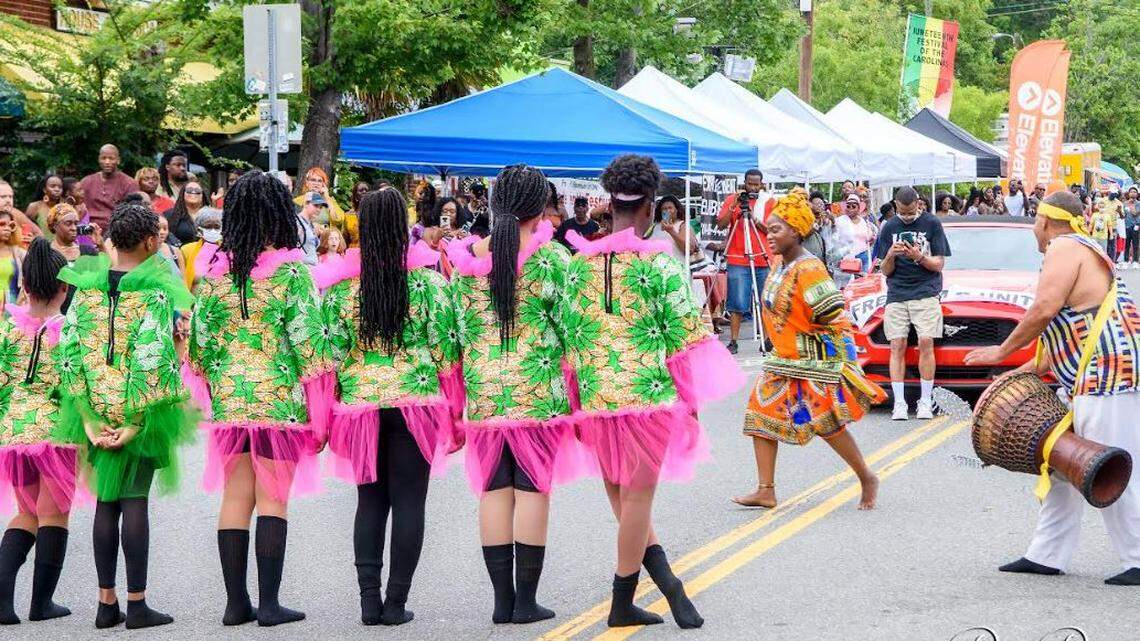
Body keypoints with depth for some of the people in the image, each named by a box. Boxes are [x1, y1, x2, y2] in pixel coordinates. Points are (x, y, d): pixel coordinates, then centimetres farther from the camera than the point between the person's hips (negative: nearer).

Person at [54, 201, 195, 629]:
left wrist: (89, 417, 0)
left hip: (98, 405, 4)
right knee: (135, 499, -1)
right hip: (139, 408, -4)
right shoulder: (155, 291, -11)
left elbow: (69, 350, 0)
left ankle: (106, 603, 15)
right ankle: (136, 604, 2)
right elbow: (154, 357, -19)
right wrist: (138, 420, -13)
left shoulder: (87, 286, 4)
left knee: (106, 500, 11)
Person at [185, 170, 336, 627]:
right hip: (280, 398, -4)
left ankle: (236, 603, 12)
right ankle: (269, 603, 2)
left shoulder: (213, 270, 3)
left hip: (228, 399, 4)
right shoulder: (289, 271, -8)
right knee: (273, 501, 2)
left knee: (235, 499, 9)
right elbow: (309, 341, -10)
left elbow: (199, 339, 7)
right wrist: (319, 411, -3)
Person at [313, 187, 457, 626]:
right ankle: (396, 602, 3)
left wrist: (328, 411, 10)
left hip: (361, 400, 2)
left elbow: (331, 351, 1)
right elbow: (445, 345, -1)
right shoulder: (425, 278, -3)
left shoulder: (340, 284, 0)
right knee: (408, 502, 4)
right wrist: (453, 412, 7)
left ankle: (369, 601, 7)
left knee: (370, 501, 12)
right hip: (416, 400, -2)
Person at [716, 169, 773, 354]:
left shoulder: (768, 202, 5)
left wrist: (755, 220, -18)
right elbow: (720, 225, -4)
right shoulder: (732, 199, 4)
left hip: (763, 260, 1)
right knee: (737, 303, -6)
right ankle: (733, 341, -3)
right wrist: (733, 208, -17)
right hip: (738, 260, -1)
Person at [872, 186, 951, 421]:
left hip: (926, 292, -2)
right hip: (896, 294, 2)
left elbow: (939, 264, 2)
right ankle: (899, 403, -5)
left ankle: (926, 401, -5)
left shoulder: (932, 224, 3)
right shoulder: (889, 228, 10)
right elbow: (886, 271, 10)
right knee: (897, 346, -5)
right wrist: (891, 256, -11)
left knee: (926, 344, -11)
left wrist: (920, 257, -16)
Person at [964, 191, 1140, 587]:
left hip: (1108, 373, -11)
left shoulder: (1066, 247, -8)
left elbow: (1043, 310, -18)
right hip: (1090, 378, 11)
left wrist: (1001, 351, -6)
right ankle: (1046, 556, 18)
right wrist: (1032, 369, 19)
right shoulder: (1081, 250, 23)